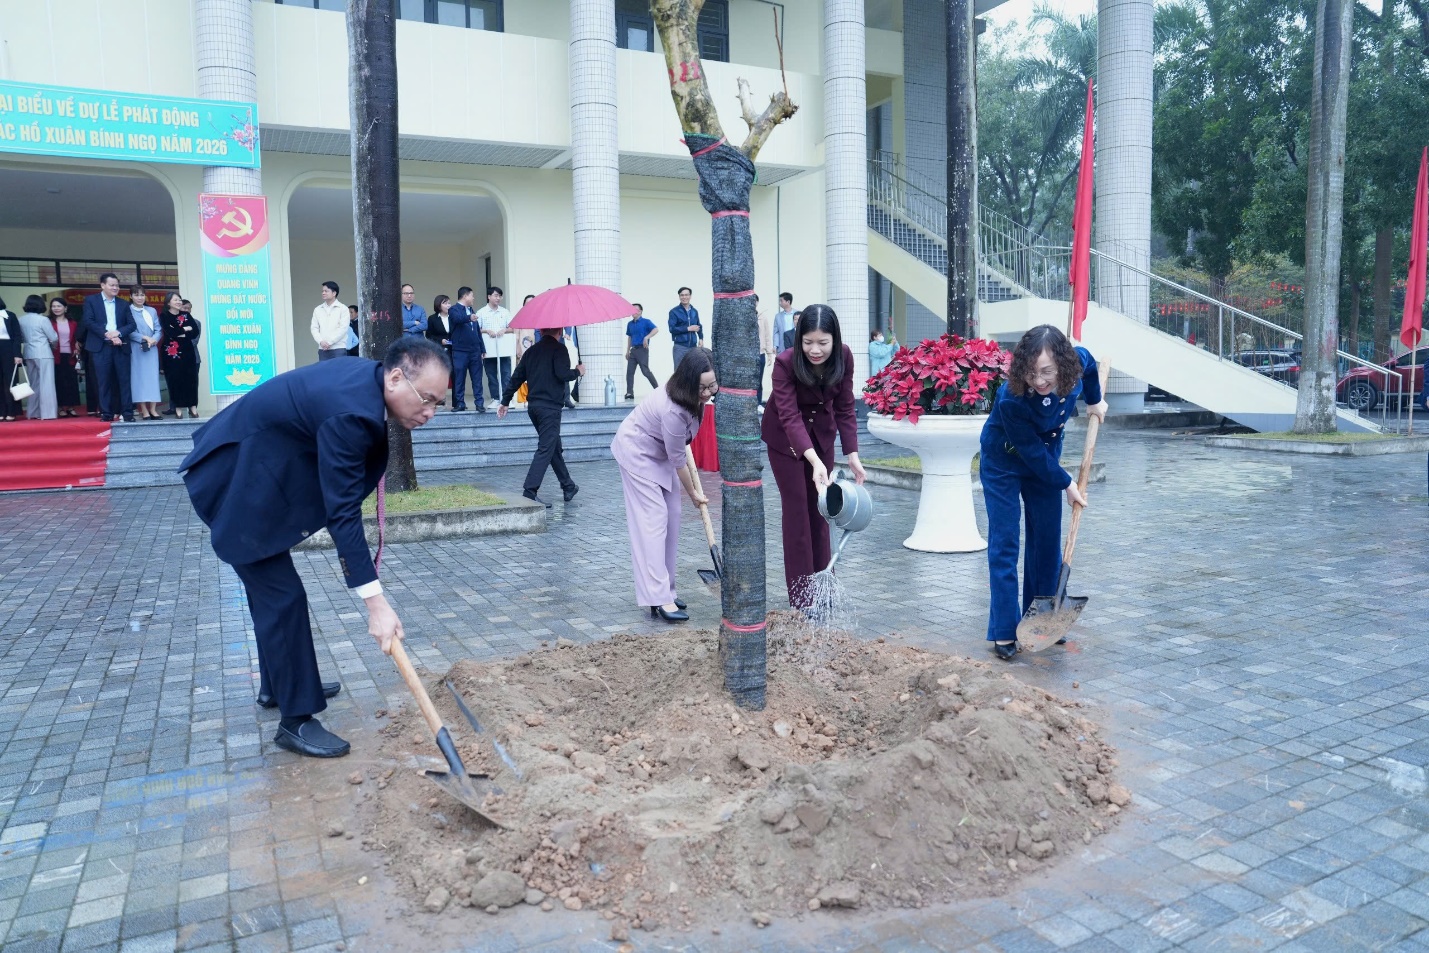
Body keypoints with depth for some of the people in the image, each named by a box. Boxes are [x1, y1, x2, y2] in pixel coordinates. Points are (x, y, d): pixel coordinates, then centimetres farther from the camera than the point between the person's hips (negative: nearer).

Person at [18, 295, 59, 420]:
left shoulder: (21, 320, 5)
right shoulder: (43, 319, -12)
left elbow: (21, 336, 13)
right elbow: (54, 338, -6)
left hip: (28, 353, 6)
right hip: (43, 354, -6)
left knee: (32, 383, 13)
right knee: (45, 383, -3)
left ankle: (32, 413, 16)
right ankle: (47, 412, -5)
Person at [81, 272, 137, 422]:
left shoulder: (123, 304, 15)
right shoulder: (91, 300, 7)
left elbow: (131, 324, 7)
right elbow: (88, 321, -4)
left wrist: (118, 332, -11)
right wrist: (107, 334, -14)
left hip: (120, 347, 2)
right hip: (101, 347, -2)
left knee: (124, 380, 0)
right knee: (104, 382, -1)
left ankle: (127, 413, 2)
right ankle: (106, 414, 3)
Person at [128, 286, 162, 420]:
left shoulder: (152, 311, 14)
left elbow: (158, 329, 7)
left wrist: (154, 339, -11)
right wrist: (143, 338, -17)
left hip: (152, 348, 4)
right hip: (136, 349, -4)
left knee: (152, 376, 1)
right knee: (139, 377, -4)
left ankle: (153, 410, 3)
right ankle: (144, 411, -4)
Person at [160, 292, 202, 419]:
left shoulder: (186, 315, 11)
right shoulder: (164, 317, 2)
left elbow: (196, 332, 0)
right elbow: (170, 332, -14)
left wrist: (181, 334, -12)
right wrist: (186, 329, -5)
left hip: (187, 351, 2)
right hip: (171, 352, -2)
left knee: (190, 378, -2)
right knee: (174, 379, -2)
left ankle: (192, 406, 2)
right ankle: (177, 407, 2)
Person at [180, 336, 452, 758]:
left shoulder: (368, 377, -5)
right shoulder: (349, 412, -32)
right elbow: (343, 513, -32)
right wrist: (376, 603, -31)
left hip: (252, 469, 10)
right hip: (236, 480, -10)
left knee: (270, 585, 21)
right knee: (283, 595, -7)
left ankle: (278, 685, 38)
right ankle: (296, 719, 4)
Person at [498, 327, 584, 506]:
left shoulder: (532, 350, 13)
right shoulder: (559, 348, -6)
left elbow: (516, 377, 13)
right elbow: (562, 374, -18)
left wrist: (505, 401, 18)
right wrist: (578, 371, 2)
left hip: (533, 406, 7)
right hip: (550, 407, -7)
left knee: (555, 447, 17)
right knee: (545, 449, -7)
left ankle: (568, 487, 27)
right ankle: (529, 492, -15)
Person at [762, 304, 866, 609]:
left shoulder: (844, 357, -20)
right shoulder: (785, 363, -32)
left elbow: (845, 408, -13)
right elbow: (790, 416, -38)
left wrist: (852, 454, -22)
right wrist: (814, 461, -50)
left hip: (821, 430, 4)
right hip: (784, 436, -4)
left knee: (819, 503, 9)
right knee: (796, 505, -4)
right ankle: (801, 592, 3)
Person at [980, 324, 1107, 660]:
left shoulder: (1079, 361, -23)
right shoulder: (1011, 399, -37)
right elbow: (1032, 451, -25)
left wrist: (1095, 401, 17)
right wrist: (1066, 484, -15)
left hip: (1044, 460, 5)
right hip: (1004, 464, -5)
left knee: (1047, 541, 8)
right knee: (1004, 544, -7)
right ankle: (1004, 632, -2)